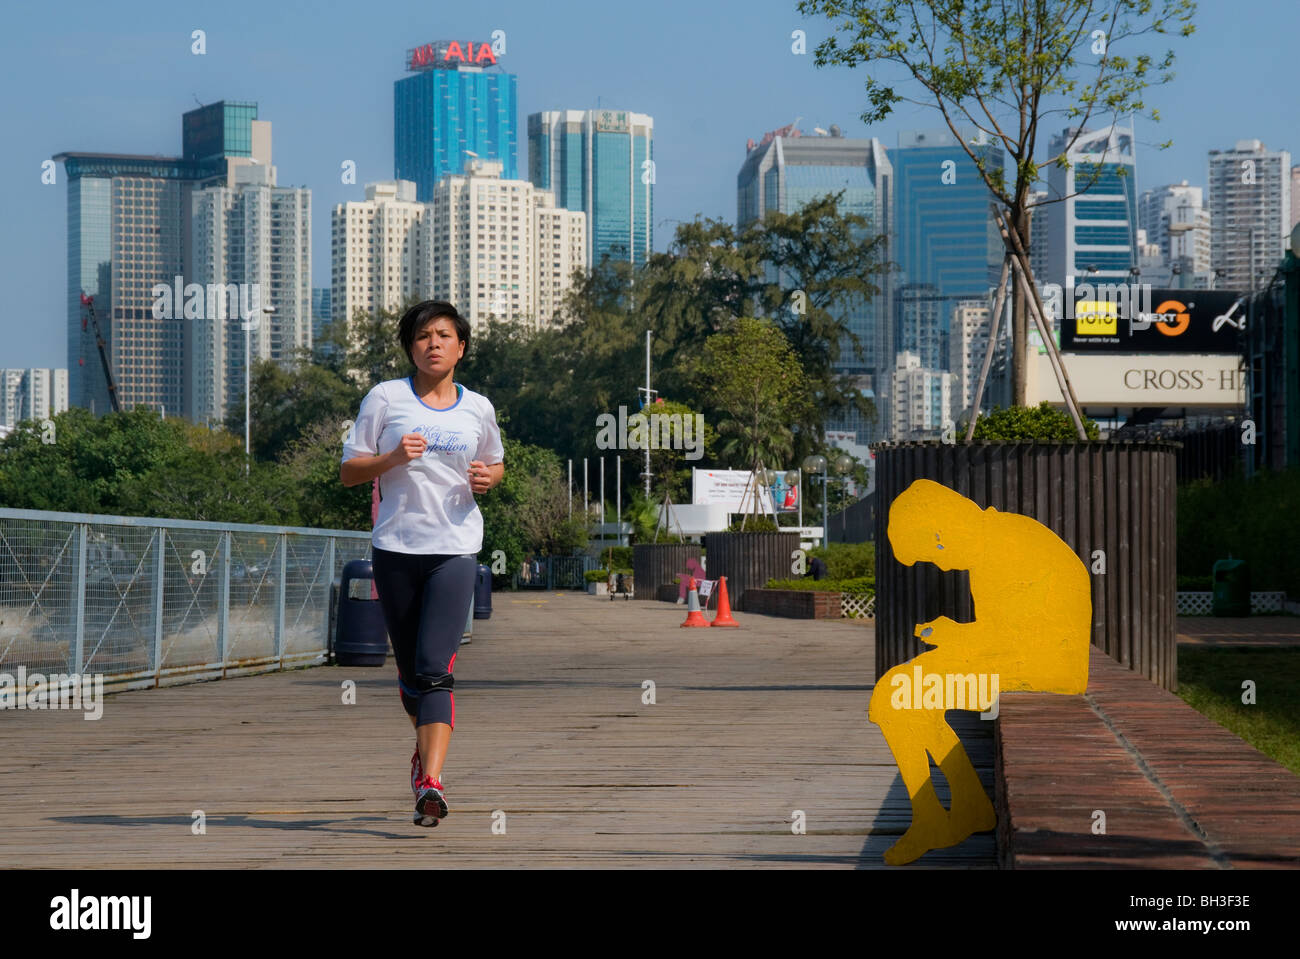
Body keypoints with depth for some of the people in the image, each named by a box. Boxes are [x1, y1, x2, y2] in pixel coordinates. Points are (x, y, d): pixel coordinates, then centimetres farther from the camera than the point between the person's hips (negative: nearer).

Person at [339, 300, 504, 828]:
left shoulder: (478, 408, 8)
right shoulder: (386, 398, 3)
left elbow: (494, 464, 25)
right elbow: (348, 471, 4)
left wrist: (488, 477, 1)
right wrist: (392, 458, -14)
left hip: (455, 550, -1)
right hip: (395, 547, 1)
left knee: (435, 667, -16)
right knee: (410, 671, 9)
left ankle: (430, 781, -24)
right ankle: (425, 748, 38)